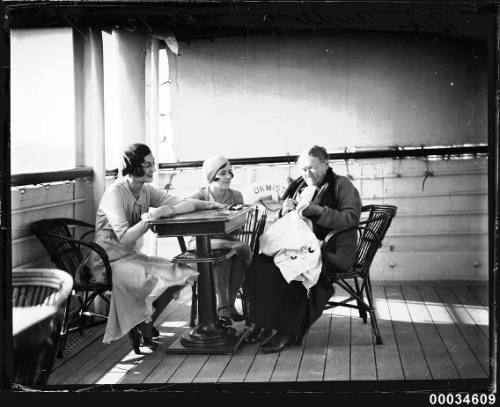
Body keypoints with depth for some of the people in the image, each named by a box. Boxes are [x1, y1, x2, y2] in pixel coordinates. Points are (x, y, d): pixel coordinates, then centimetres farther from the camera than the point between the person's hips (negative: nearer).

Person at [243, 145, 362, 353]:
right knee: (261, 263, -20)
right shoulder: (298, 186, 20)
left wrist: (317, 210, -19)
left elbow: (351, 218, -12)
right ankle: (265, 323, -14)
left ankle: (289, 331, -23)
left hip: (331, 249, -6)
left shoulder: (341, 185, 2)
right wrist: (284, 211, 1)